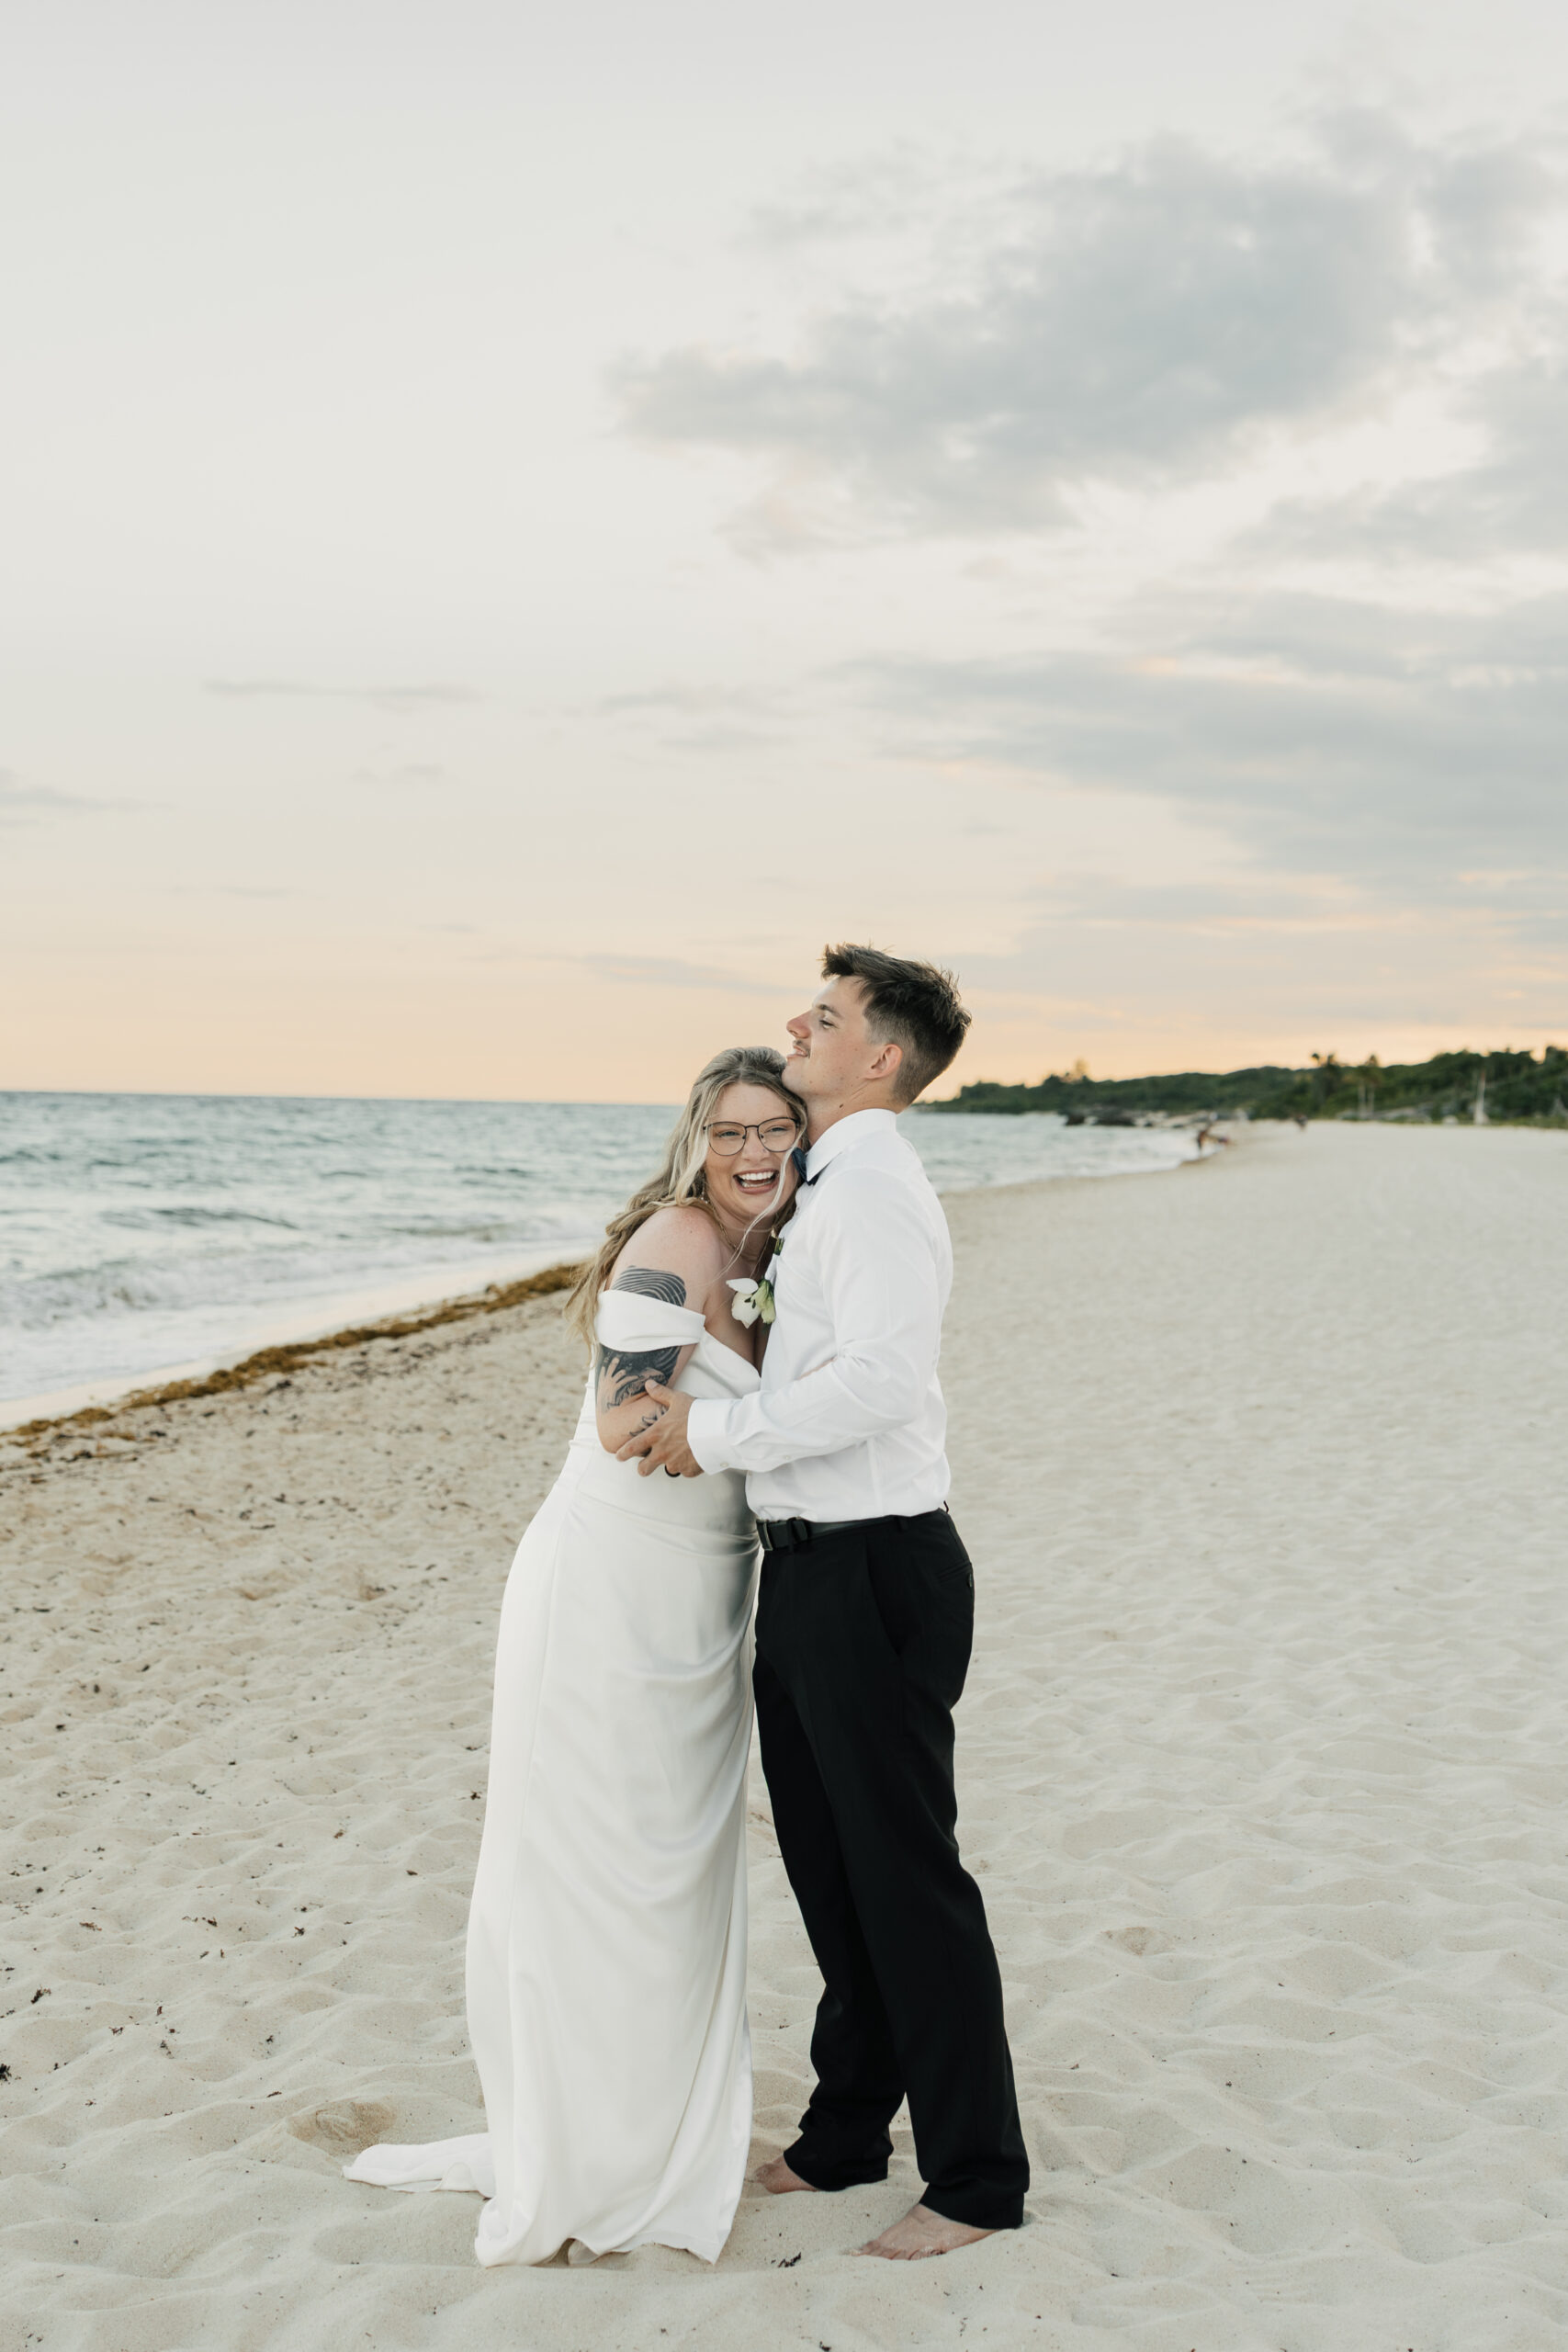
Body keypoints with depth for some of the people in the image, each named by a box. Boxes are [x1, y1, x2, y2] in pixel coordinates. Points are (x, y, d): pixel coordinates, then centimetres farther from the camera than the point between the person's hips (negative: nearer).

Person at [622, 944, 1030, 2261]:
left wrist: (716, 1433, -19)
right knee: (827, 1866, 20)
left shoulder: (877, 1191, -17)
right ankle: (846, 2136, 36)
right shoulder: (827, 1190, 14)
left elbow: (881, 1378, -28)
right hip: (810, 1565, 10)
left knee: (906, 1877, 1)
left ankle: (977, 2178, 17)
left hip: (877, 1572, -10)